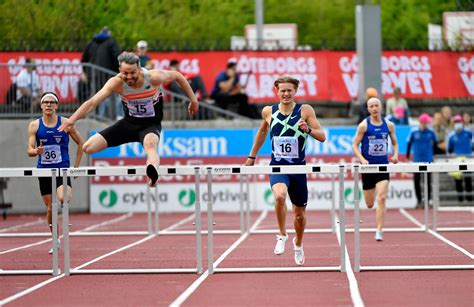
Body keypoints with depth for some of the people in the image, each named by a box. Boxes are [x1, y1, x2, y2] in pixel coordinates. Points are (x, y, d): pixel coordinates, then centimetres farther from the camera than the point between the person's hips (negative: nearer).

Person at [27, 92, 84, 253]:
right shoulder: (34, 125, 2)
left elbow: (80, 142, 9)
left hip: (62, 169, -2)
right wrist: (36, 151, -26)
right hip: (44, 170, 2)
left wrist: (77, 165, 4)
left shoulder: (65, 123, -1)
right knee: (50, 208, 5)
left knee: (63, 198, -29)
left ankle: (69, 194, 8)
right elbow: (29, 149, -2)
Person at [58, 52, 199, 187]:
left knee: (150, 144, -42)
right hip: (129, 123, 3)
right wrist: (72, 119, -39)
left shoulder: (154, 77, -22)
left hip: (151, 125, -3)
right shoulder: (116, 83, -20)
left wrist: (193, 99, 4)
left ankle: (152, 175, -72)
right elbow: (93, 102, -27)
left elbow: (177, 76, -2)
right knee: (88, 147, -8)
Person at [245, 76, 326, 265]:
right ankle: (282, 235, -12)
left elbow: (322, 137, -7)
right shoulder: (269, 112, 1)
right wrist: (252, 156, 26)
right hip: (277, 166, 0)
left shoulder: (305, 110, -5)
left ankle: (298, 244, 41)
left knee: (299, 213, 12)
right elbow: (262, 131, 21)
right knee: (280, 196, -32)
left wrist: (308, 130, -27)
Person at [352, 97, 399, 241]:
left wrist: (395, 155, -3)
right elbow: (354, 145, -3)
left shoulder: (389, 125, 4)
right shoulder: (364, 125, -4)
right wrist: (362, 159, -18)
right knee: (369, 204, 6)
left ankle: (379, 231, -13)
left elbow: (395, 143, 16)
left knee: (381, 198, -15)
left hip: (383, 166, 1)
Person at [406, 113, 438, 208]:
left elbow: (435, 143, 13)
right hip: (417, 160, -1)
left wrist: (432, 153, 13)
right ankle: (419, 201, 10)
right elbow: (409, 143, 5)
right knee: (416, 181, 0)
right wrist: (408, 155, 6)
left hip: (428, 160, 1)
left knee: (428, 181, 2)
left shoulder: (430, 132, -1)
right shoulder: (414, 132, -4)